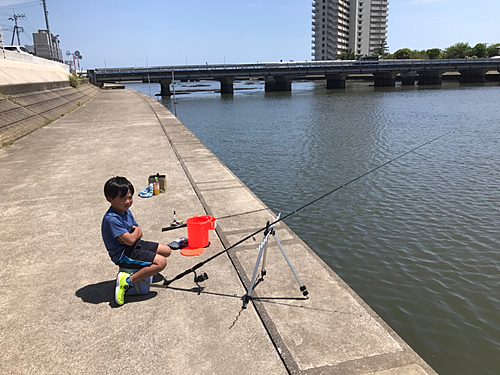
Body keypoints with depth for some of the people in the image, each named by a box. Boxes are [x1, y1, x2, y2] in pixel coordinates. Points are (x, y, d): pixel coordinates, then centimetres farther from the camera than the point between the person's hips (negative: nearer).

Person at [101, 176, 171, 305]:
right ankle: (127, 280, -16)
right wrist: (136, 231, -6)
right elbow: (130, 240, -28)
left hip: (134, 246, 10)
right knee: (161, 262, -20)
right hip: (123, 255, -10)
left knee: (166, 251, 11)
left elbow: (139, 233, 8)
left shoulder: (126, 211, 6)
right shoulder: (111, 219, -24)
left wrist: (133, 235, -16)